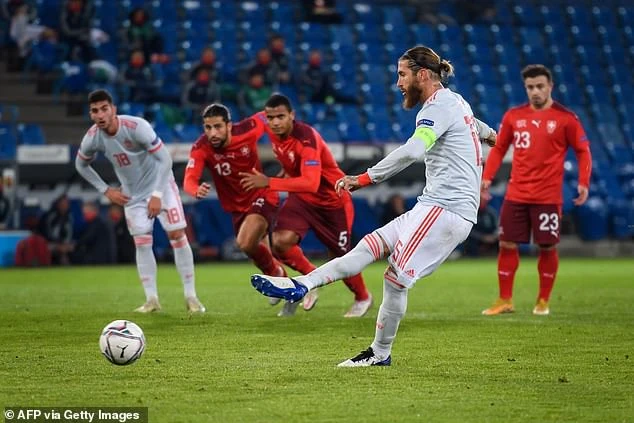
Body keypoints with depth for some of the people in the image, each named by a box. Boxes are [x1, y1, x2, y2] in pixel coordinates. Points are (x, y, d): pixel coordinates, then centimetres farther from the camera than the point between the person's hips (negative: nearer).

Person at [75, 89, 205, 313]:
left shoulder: (136, 126, -28)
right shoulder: (92, 138, -15)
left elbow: (164, 159, -22)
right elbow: (81, 165, 6)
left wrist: (157, 194, -23)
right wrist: (106, 190, 0)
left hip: (160, 184, -3)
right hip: (133, 195, 3)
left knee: (177, 235, -9)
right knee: (142, 243, -5)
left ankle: (191, 296, -1)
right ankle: (151, 299, 2)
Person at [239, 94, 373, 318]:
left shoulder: (307, 138, -33)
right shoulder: (272, 131, -11)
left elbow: (311, 183, -44)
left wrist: (269, 182, -48)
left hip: (332, 200, -6)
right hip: (301, 197, 6)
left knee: (342, 257, 5)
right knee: (280, 241, -19)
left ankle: (363, 298, 35)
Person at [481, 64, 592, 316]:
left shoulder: (565, 118, -4)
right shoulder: (513, 116, 6)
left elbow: (583, 151, 0)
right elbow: (499, 149, 13)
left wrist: (583, 183, -11)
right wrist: (487, 177, 2)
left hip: (547, 197, -3)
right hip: (516, 195, 3)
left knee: (547, 247, 1)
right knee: (507, 245, 2)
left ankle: (543, 301, 15)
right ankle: (505, 300, 11)